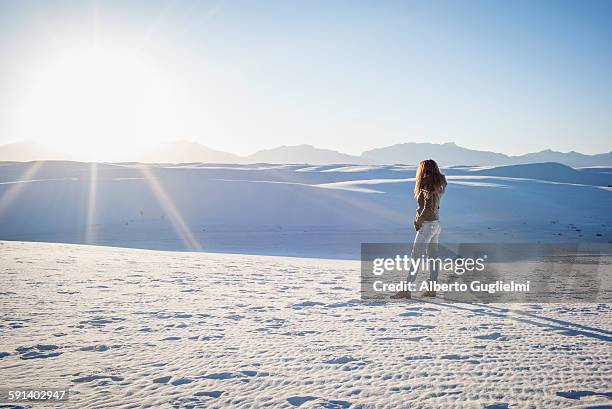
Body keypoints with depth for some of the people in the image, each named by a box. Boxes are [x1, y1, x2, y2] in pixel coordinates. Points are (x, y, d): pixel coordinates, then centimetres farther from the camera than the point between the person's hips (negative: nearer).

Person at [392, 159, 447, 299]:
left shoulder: (427, 188, -17)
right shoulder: (437, 186, 9)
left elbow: (427, 209, -23)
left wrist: (418, 222, -12)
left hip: (427, 224, -9)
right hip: (436, 223, 9)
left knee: (416, 257, -9)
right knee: (432, 257, 11)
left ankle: (407, 290, -10)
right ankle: (432, 289, 16)